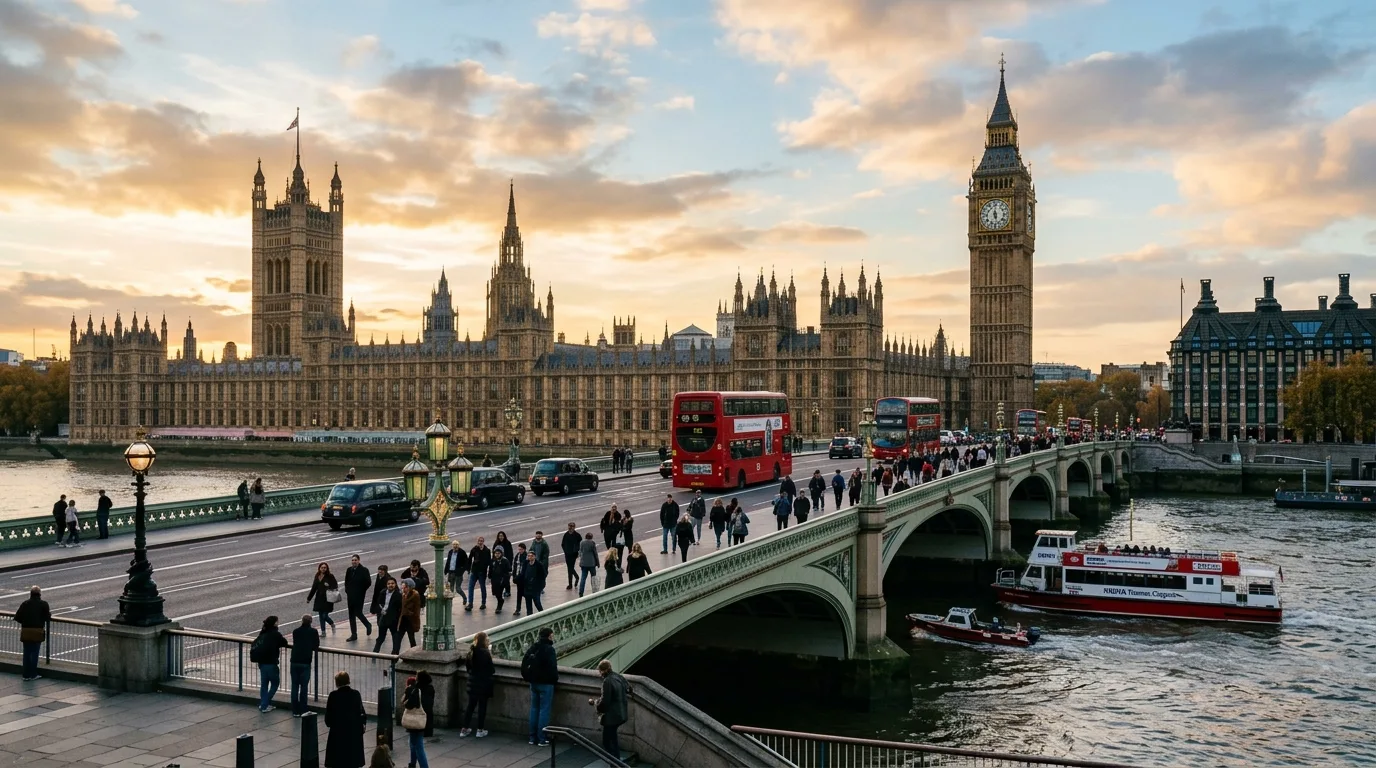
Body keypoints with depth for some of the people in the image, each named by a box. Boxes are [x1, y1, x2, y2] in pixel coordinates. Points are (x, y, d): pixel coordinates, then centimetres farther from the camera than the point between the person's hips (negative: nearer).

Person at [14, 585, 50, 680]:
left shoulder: (25, 604, 2)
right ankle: (33, 674, 8)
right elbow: (47, 617, -8)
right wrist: (50, 614, 15)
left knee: (27, 653, 11)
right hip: (37, 632, -2)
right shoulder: (43, 604, -5)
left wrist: (25, 621, 17)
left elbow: (17, 617, -2)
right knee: (35, 653, 5)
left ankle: (26, 674, 14)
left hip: (26, 632, 3)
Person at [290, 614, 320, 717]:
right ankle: (302, 710, 3)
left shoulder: (295, 631, 10)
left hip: (294, 661, 2)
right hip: (306, 662, -2)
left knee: (294, 686, 8)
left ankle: (295, 711, 9)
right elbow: (316, 647, 6)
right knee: (304, 686, 3)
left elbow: (294, 644, 19)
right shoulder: (313, 632, 3)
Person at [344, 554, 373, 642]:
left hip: (359, 596, -6)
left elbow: (368, 582, -11)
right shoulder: (349, 570, 7)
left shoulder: (364, 570, -10)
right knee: (351, 615, 7)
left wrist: (362, 590, -7)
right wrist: (347, 590, 8)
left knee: (358, 613, -8)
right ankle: (353, 634, 14)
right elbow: (346, 581, 18)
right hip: (350, 596, 6)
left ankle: (368, 625, 20)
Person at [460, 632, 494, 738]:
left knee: (471, 705, 14)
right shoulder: (485, 653, -19)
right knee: (482, 706, 6)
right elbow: (491, 669, -15)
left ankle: (465, 729, 17)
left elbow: (468, 667, 10)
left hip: (473, 682, 6)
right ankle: (480, 730, 12)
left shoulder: (471, 652, 1)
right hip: (484, 683, -6)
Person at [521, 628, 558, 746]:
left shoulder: (533, 647, 6)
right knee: (544, 710, -1)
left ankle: (532, 738, 18)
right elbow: (552, 667, -21)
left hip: (534, 682, 7)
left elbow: (524, 662, 7)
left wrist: (526, 676, 15)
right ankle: (541, 739, 1)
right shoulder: (549, 649, -16)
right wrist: (555, 679, -6)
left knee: (534, 709, 14)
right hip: (546, 683, -7)